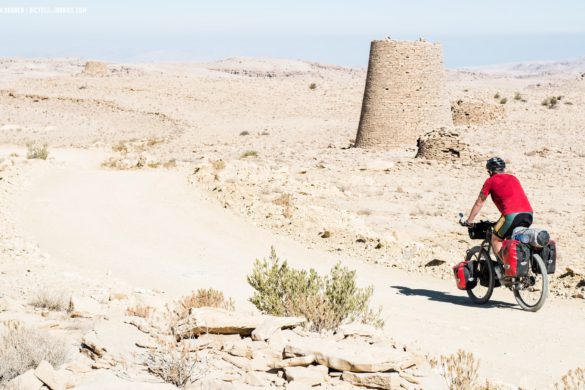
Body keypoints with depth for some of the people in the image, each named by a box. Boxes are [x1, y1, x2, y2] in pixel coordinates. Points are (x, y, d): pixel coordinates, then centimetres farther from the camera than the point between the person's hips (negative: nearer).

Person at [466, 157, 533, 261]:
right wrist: (501, 220, 49)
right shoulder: (513, 178, 27)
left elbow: (479, 203, 17)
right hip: (529, 214, 6)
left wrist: (469, 221, 27)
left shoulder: (491, 181, 12)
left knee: (496, 240, 12)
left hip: (512, 215, -6)